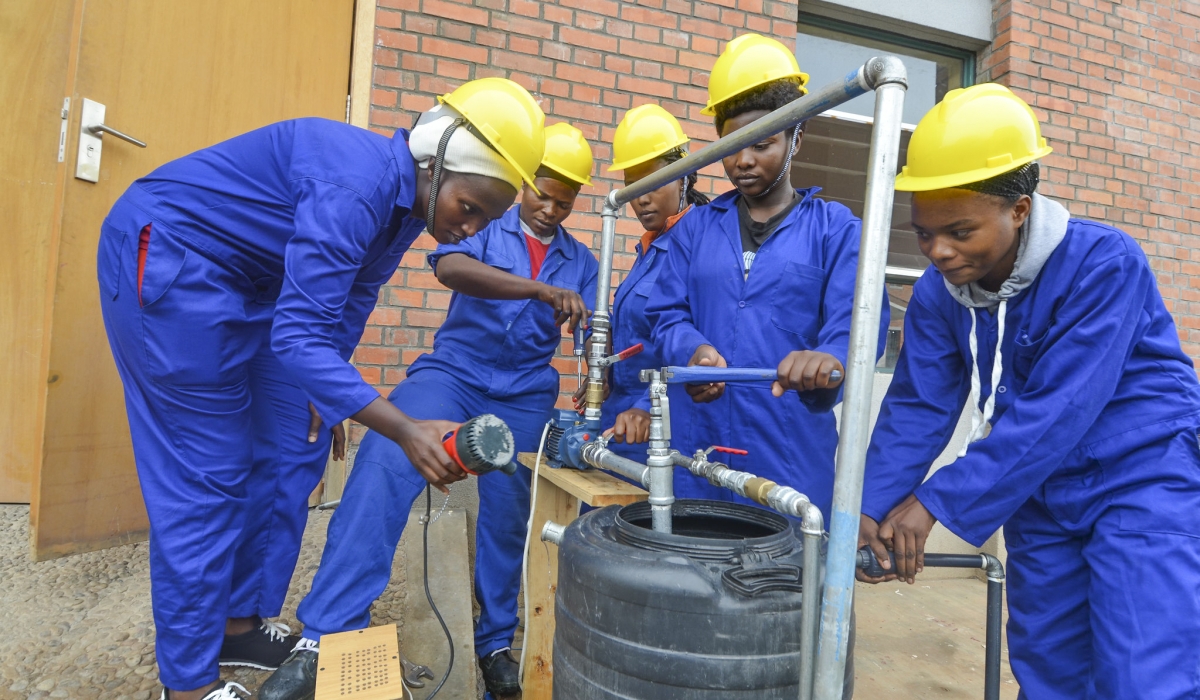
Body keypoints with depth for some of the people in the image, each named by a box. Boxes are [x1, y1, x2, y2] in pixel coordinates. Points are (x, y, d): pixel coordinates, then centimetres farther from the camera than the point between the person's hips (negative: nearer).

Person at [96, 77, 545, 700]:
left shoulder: (407, 202, -1)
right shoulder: (357, 186, -30)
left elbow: (343, 311, 10)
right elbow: (299, 335, -34)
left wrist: (327, 400, 16)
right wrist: (406, 430, -39)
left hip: (248, 281, 9)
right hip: (166, 255, -9)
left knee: (293, 454, 7)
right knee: (207, 474, -7)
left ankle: (239, 623, 23)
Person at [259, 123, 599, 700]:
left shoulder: (581, 262, 11)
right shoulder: (484, 229, 2)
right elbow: (450, 268, -22)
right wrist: (542, 290, -34)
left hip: (524, 398, 3)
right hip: (452, 371, -2)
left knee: (508, 522, 3)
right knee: (384, 465, -26)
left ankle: (495, 643, 27)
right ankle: (326, 637, -18)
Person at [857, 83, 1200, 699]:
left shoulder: (1104, 263, -23)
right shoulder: (937, 293, -7)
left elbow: (1057, 411, -30)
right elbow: (916, 409, -9)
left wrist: (938, 500, -31)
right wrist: (870, 506, -21)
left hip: (1142, 481, -5)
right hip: (1040, 500, 5)